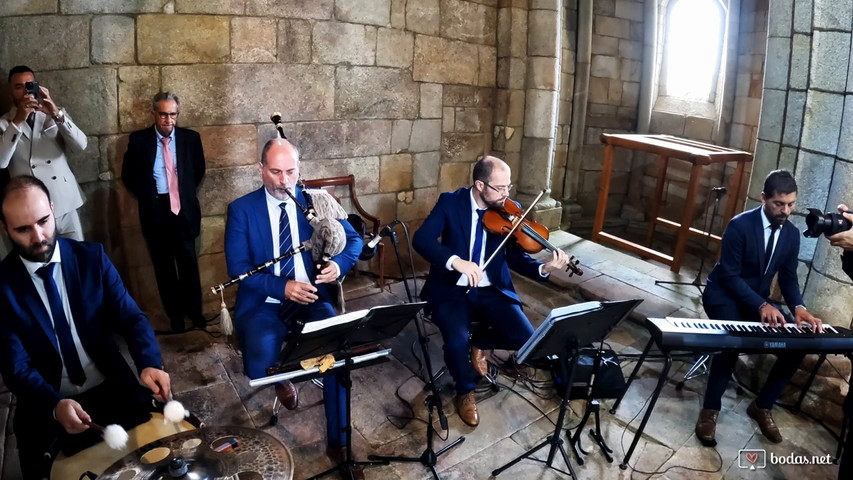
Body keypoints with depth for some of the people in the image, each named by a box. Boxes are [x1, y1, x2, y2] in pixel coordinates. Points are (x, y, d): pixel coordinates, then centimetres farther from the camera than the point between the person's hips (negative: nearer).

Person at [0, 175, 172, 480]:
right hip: (48, 404, -1)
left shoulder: (91, 256, -2)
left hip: (110, 387, 1)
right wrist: (55, 405, -29)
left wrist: (149, 363, -27)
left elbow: (130, 316, -6)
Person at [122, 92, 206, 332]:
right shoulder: (139, 139, -3)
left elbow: (199, 170, 14)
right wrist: (146, 196, 3)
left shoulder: (191, 138, 0)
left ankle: (195, 310, 23)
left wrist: (187, 192, 8)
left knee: (188, 263, 9)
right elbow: (127, 174, 8)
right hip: (155, 210, 0)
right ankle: (175, 314, 23)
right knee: (163, 266, 10)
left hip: (184, 208, 0)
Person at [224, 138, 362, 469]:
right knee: (260, 365, -27)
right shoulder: (242, 209, -2)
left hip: (311, 296, 1)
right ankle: (281, 380, 14)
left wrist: (339, 263, -18)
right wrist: (283, 287, -23)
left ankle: (339, 439, -6)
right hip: (264, 302, -1)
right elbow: (237, 268, -8)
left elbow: (353, 239, 5)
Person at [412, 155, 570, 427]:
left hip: (492, 290, 3)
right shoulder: (450, 202, -8)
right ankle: (465, 391, 6)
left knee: (525, 338, -16)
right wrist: (456, 260, -35)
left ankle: (480, 343, 16)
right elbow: (420, 239, -19)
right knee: (457, 341, -28)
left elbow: (515, 257, -1)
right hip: (452, 290, -2)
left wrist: (544, 268, -21)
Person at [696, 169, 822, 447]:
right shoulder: (740, 225, -20)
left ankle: (762, 406, 13)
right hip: (725, 295, -6)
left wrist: (798, 307, -18)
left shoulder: (792, 234, -1)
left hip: (760, 301, 7)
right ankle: (710, 411, -15)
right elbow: (729, 276, -21)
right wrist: (762, 305, -32)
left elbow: (788, 278, 3)